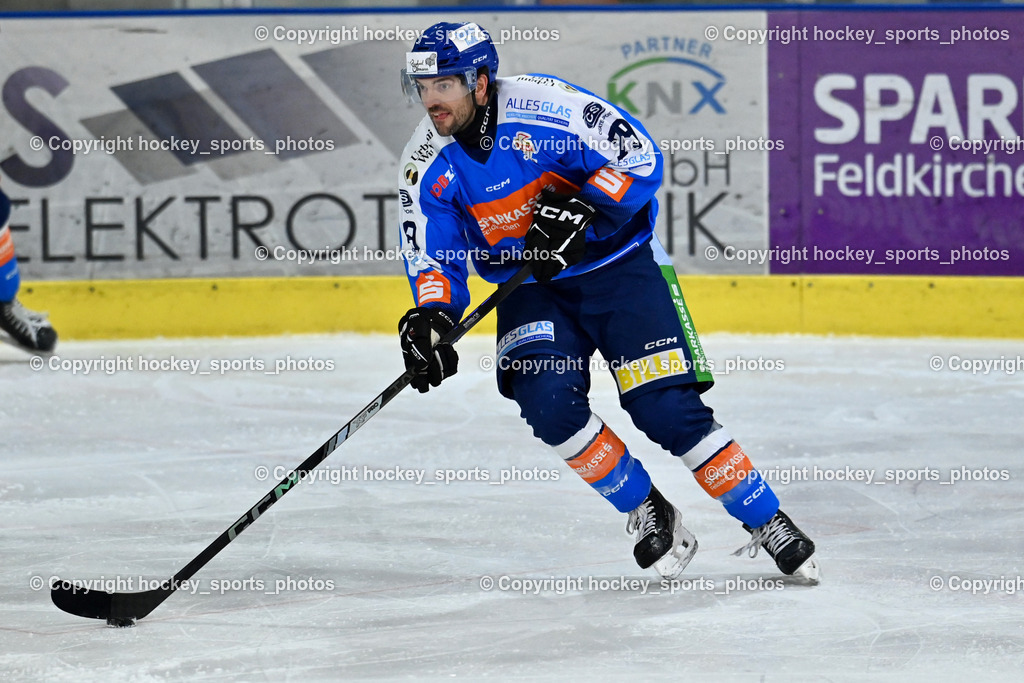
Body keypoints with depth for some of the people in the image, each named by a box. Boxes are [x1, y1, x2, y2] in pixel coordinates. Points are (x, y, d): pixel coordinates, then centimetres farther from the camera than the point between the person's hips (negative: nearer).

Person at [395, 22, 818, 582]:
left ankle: (768, 524, 0)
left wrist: (579, 209, -30)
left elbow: (640, 159, -18)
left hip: (618, 264, -4)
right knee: (547, 401, -21)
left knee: (665, 407, -14)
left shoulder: (543, 106, -21)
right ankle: (648, 515, -2)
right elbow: (432, 256, -3)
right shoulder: (427, 166, -7)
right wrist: (431, 318, -23)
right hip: (531, 287, 4)